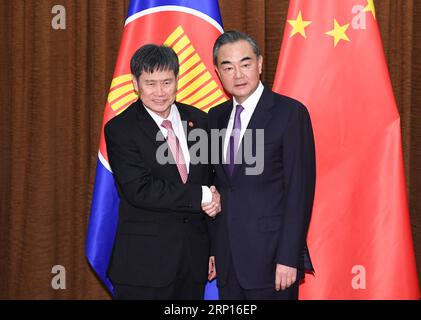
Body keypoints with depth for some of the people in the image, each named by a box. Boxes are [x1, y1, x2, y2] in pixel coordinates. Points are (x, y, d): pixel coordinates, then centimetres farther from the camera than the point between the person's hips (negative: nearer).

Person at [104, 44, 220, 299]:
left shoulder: (199, 121, 7)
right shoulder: (120, 129, -7)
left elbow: (210, 181, 12)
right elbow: (140, 191, -17)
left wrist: (214, 247, 10)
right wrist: (200, 196, -14)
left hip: (194, 257, 4)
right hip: (144, 260, -4)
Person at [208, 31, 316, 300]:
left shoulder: (290, 113, -9)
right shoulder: (216, 116, 10)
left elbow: (299, 189, -12)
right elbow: (217, 185, 13)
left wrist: (288, 258, -15)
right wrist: (211, 248, 9)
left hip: (270, 257, -5)